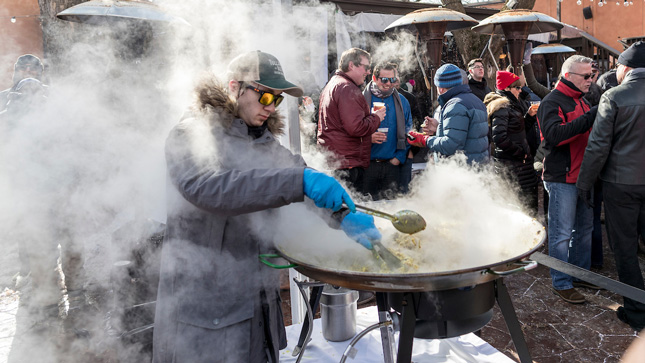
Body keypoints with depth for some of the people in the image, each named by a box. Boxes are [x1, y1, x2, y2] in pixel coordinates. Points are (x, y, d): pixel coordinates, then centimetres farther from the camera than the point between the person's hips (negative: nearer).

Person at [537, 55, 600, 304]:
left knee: (584, 227, 18)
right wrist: (591, 117, -30)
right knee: (561, 234, -2)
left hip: (583, 176, 9)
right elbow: (555, 134, -28)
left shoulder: (581, 101, 17)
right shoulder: (552, 102, -12)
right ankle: (561, 284, 9)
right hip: (562, 179, -9)